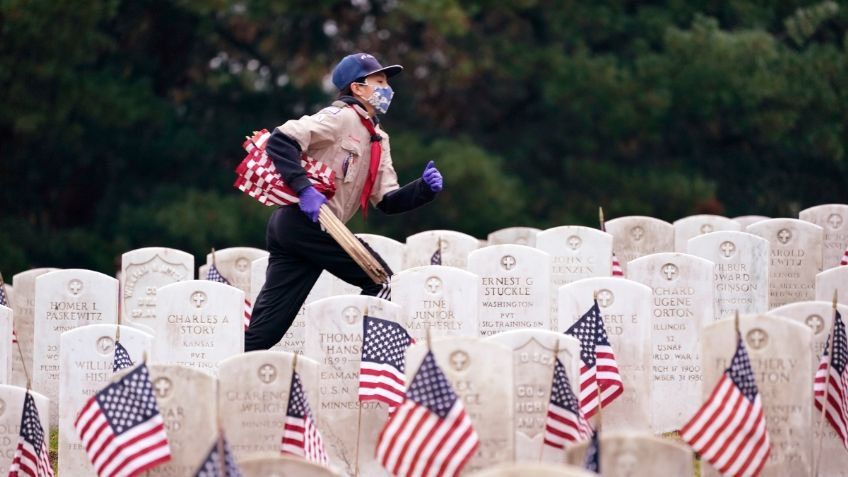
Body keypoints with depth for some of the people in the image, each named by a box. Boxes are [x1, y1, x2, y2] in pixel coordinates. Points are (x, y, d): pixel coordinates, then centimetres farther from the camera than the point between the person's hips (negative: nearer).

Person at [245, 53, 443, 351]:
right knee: (380, 281, -4)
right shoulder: (342, 117, -6)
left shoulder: (378, 140, 23)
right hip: (305, 222, -9)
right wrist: (304, 189, -26)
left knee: (266, 329, 1)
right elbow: (280, 141, -18)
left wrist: (425, 188, 3)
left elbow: (387, 201, 19)